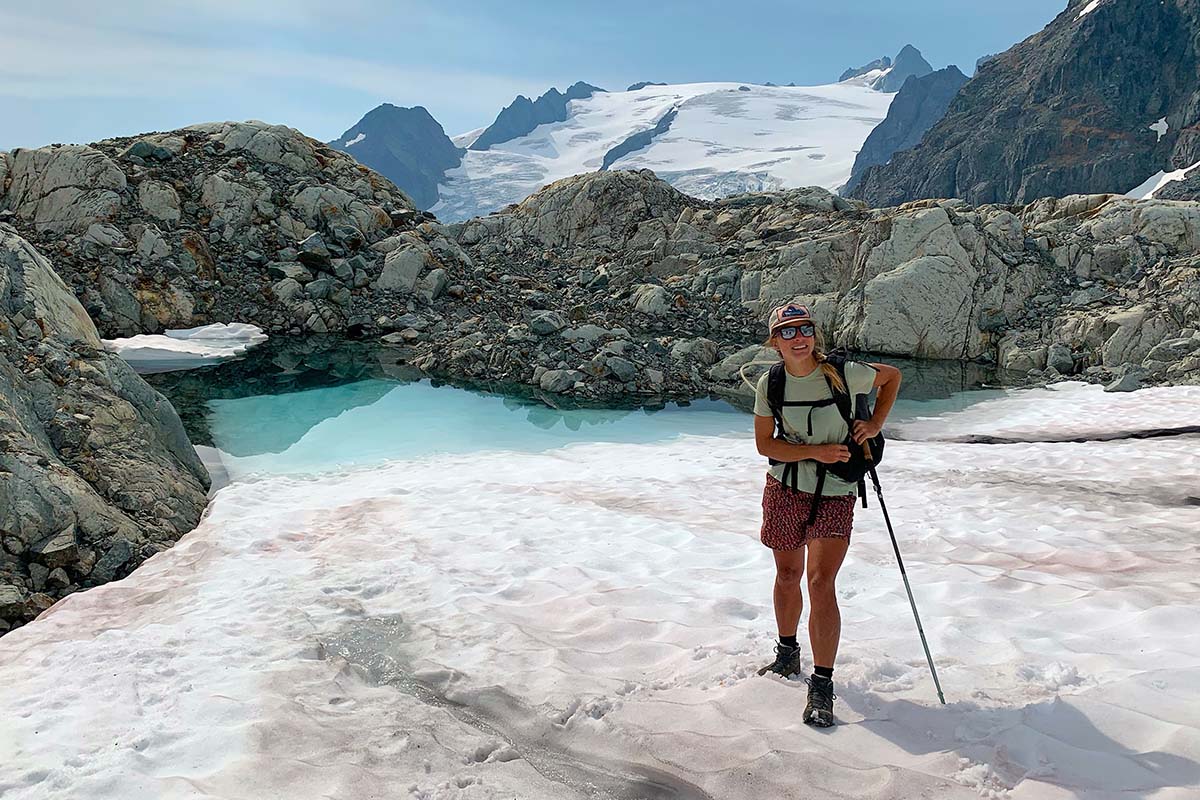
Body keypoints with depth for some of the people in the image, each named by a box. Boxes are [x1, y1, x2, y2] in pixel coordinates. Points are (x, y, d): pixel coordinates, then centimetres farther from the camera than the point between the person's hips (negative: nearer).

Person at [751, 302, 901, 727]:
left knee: (820, 582, -13)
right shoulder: (770, 384, -6)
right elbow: (764, 443, -4)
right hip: (784, 489, 3)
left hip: (835, 494, -3)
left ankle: (821, 688, -4)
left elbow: (892, 376, 7)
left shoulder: (843, 373, -12)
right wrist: (815, 451, -16)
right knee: (787, 575, 16)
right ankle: (787, 656, 39)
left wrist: (875, 424, -3)